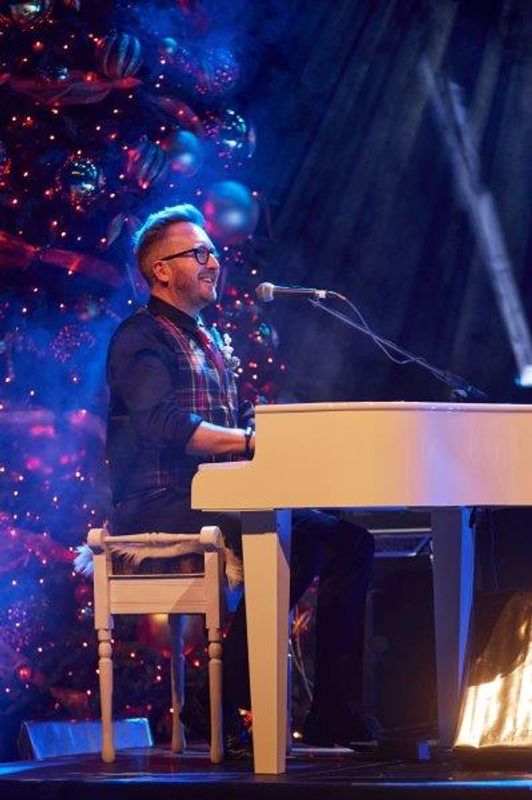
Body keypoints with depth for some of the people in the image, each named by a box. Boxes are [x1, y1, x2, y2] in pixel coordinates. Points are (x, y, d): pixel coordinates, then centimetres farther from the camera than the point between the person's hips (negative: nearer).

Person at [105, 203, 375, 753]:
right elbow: (164, 425, -20)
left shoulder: (207, 342, 26)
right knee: (286, 540, -31)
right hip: (160, 507, -9)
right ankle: (221, 705, -24)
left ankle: (335, 713, -9)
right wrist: (253, 439, -24)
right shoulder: (142, 338, -4)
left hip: (213, 500, 9)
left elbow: (238, 421, 20)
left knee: (349, 541, -5)